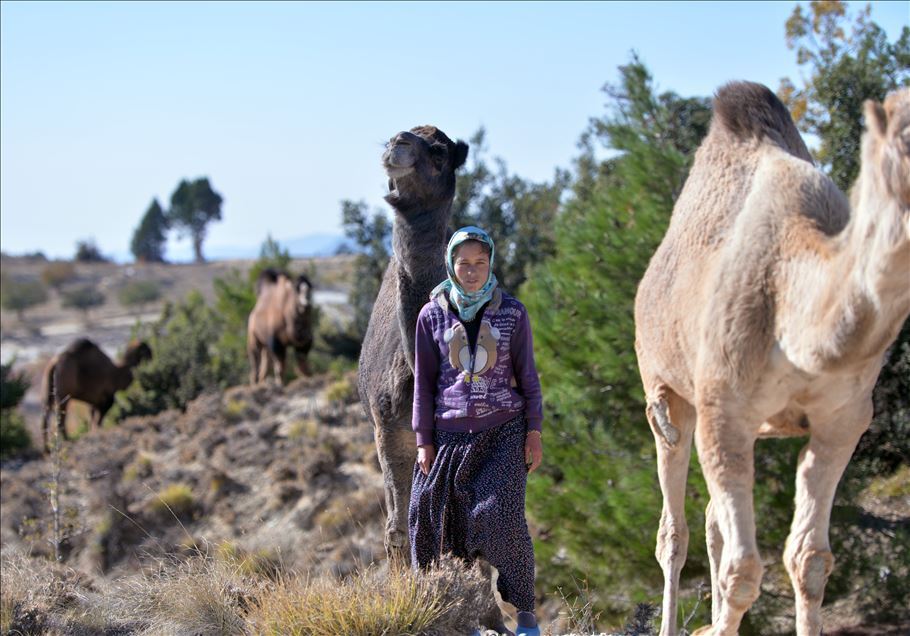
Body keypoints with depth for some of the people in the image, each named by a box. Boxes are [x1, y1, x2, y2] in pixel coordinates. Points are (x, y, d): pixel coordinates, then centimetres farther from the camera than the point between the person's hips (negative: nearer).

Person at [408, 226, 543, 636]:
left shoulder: (512, 312, 1)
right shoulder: (432, 315, 3)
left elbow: (527, 374, 5)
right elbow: (424, 381, 6)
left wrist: (534, 432, 1)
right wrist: (424, 440, 2)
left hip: (503, 432, -1)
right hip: (450, 433, 2)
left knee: (503, 516, -13)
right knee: (452, 522, -1)